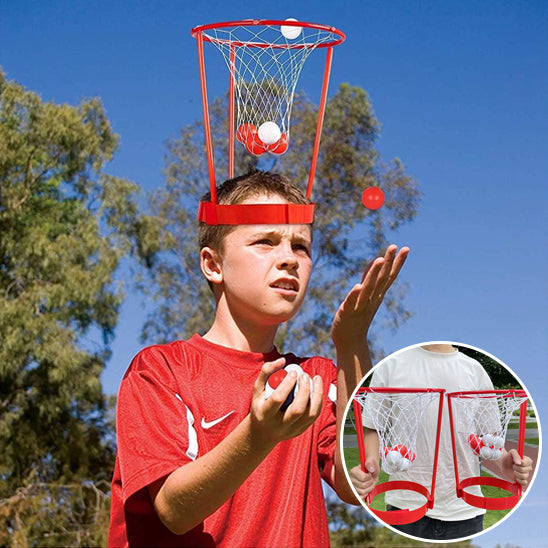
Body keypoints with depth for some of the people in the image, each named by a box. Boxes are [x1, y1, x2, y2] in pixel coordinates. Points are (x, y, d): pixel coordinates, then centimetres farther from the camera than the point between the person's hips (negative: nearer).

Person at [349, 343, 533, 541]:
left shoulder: (475, 370, 7)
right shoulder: (390, 367, 2)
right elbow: (373, 429, 6)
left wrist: (504, 461, -12)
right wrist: (370, 462, -16)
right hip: (405, 504, -1)